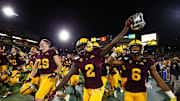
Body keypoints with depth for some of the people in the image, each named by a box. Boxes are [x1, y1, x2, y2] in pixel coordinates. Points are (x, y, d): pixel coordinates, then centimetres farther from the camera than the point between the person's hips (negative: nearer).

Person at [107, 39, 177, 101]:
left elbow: (159, 80, -5)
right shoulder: (127, 61, -8)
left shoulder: (147, 62, -9)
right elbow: (110, 62, -3)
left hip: (141, 93, 0)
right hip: (128, 92, 0)